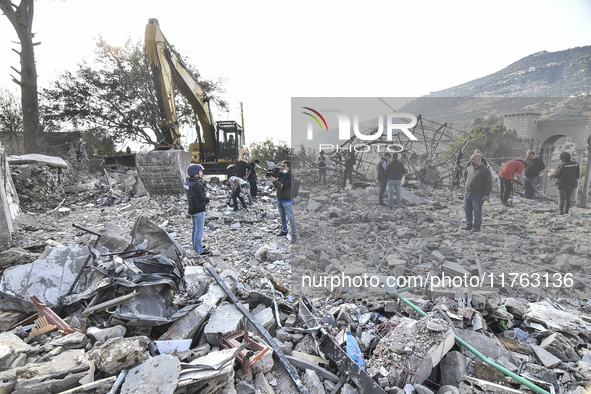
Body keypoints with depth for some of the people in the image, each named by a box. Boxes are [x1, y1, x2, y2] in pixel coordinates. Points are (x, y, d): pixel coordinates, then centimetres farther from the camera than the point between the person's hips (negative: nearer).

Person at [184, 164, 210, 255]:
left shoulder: (187, 182, 5)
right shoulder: (196, 184, -24)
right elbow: (202, 198, -23)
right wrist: (207, 197, -5)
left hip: (192, 209, 10)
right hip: (199, 210, -10)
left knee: (195, 229, 22)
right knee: (199, 230, -1)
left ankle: (195, 246, 37)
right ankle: (199, 251, 7)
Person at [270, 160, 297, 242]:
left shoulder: (290, 176, -14)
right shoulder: (281, 175, 10)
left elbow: (283, 187, -24)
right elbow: (277, 187, 12)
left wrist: (275, 180, -21)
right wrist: (273, 181, -5)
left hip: (287, 200, -8)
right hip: (279, 199, 8)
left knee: (290, 217, -6)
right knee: (282, 216, 17)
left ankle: (294, 234, -1)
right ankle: (284, 230, 30)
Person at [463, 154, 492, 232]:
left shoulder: (485, 170, -7)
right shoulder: (469, 168, 11)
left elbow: (489, 183, -9)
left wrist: (487, 194, -14)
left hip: (478, 195, -6)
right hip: (467, 193, 7)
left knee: (477, 211, -2)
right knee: (467, 210, 10)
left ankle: (476, 227, 8)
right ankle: (469, 225, 21)